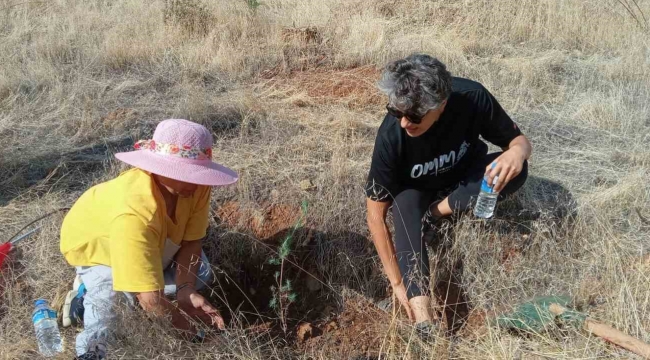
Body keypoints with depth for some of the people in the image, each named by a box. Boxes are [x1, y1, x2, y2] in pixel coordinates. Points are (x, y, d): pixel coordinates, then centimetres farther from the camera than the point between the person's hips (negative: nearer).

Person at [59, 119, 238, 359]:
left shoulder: (195, 183, -28)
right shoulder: (134, 214, -47)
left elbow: (192, 240, -17)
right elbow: (150, 299, -44)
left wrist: (185, 289, -31)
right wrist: (190, 330, -32)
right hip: (93, 244, -7)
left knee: (198, 273, -2)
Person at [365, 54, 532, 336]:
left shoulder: (471, 97, -31)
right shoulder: (391, 135, -34)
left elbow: (518, 140, -15)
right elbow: (375, 216, -28)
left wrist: (516, 153, -41)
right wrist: (397, 282, -31)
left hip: (464, 177, 2)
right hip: (416, 191, -1)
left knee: (515, 170, -29)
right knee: (405, 202, -36)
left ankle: (436, 212, -11)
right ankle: (423, 320, -43)